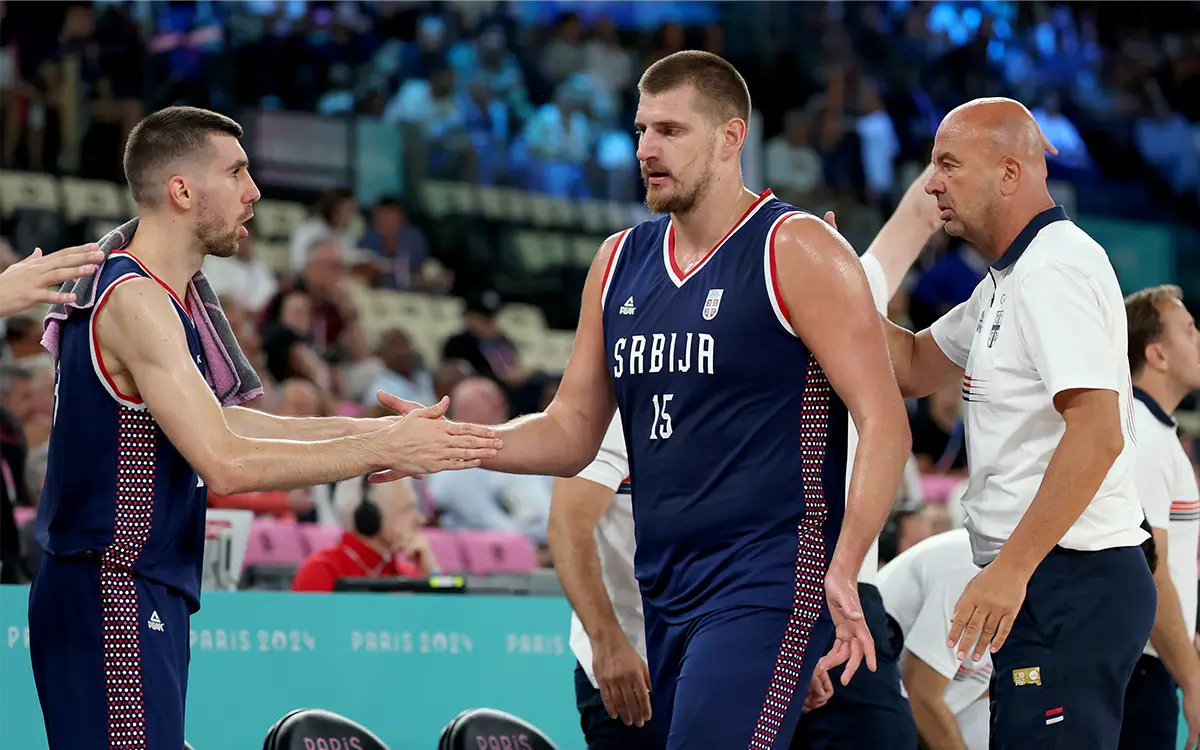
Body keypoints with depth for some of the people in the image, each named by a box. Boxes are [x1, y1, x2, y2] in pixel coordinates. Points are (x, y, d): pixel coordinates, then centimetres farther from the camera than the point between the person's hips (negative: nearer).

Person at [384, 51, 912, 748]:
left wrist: (845, 571, -23)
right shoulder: (620, 263, 14)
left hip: (767, 586, -7)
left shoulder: (796, 252, -6)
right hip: (664, 591, 7)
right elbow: (572, 434, 17)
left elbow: (884, 424, -11)